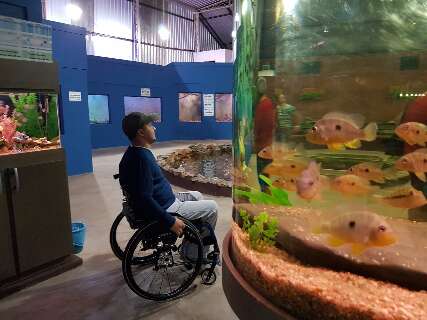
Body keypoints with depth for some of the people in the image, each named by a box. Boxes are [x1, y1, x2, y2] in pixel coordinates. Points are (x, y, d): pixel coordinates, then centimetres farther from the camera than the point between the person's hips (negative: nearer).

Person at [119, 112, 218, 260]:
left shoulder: (135, 152, 5)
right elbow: (145, 199, -30)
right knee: (212, 207, -2)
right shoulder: (141, 157, -27)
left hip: (163, 200, 10)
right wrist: (171, 221, -25)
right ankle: (195, 255, 12)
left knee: (197, 195, 24)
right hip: (164, 209, -10)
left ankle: (191, 247, 27)